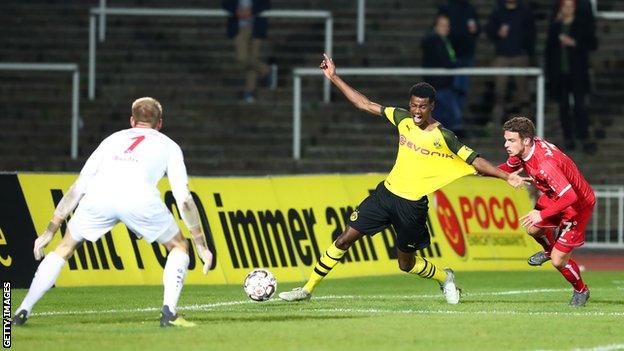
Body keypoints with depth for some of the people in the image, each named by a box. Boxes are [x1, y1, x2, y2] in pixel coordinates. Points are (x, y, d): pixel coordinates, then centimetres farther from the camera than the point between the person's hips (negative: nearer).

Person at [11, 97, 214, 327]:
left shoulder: (114, 139, 37)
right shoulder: (168, 145, 31)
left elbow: (77, 188, 34)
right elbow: (184, 199, 23)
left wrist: (50, 230, 36)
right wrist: (202, 245, 28)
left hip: (97, 196, 2)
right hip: (139, 198, -2)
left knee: (65, 248, 25)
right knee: (178, 247, 22)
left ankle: (23, 311, 16)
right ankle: (169, 312, 4)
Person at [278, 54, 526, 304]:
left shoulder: (443, 137, -12)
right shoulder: (403, 119, 1)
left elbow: (474, 160, -12)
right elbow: (366, 105, 6)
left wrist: (507, 176, -23)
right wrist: (334, 78, 4)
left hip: (413, 205, -4)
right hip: (387, 192, 4)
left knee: (406, 264, 7)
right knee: (345, 239, -3)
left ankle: (444, 277, 37)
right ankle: (308, 288, 5)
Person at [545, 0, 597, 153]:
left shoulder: (582, 23, 2)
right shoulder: (555, 26, 9)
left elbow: (592, 43, -1)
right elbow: (549, 49, 12)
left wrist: (574, 43, -15)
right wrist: (549, 71, 7)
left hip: (577, 73, -3)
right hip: (560, 73, 3)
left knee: (580, 105, -9)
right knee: (563, 106, 5)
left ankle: (584, 139, -8)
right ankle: (568, 139, 11)